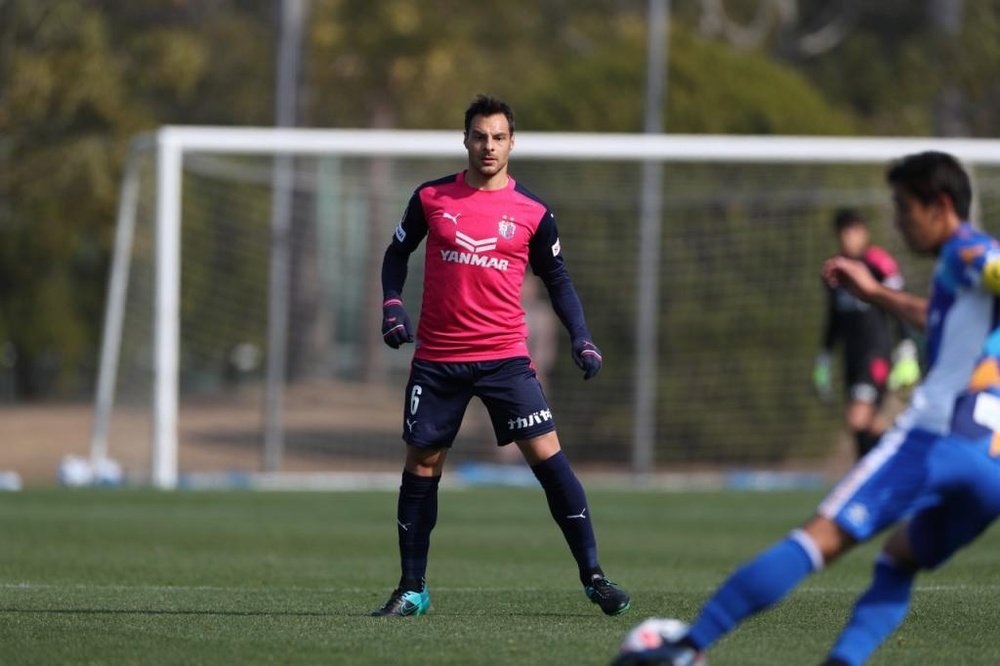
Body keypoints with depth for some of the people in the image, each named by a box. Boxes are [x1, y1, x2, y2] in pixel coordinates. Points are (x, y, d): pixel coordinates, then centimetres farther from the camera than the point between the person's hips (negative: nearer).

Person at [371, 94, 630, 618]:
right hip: (437, 358, 1)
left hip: (504, 357, -1)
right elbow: (397, 254, 14)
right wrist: (392, 305, -3)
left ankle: (593, 576, -6)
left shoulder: (532, 212, 1)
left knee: (547, 455, -11)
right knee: (421, 466, 5)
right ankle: (411, 590, 17)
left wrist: (581, 338, -2)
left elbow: (557, 280, 10)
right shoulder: (431, 198, 3)